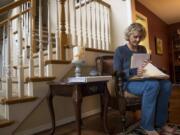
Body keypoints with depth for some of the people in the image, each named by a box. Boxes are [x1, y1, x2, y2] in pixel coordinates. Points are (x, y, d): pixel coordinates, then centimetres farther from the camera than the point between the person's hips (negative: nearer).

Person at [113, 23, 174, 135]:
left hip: (144, 80, 6)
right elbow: (117, 73, -12)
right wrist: (134, 71, -28)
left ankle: (160, 121, -9)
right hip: (128, 82, -6)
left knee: (167, 84, -22)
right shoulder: (120, 51, -4)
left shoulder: (142, 49, 16)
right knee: (153, 85, -34)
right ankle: (147, 125, -21)